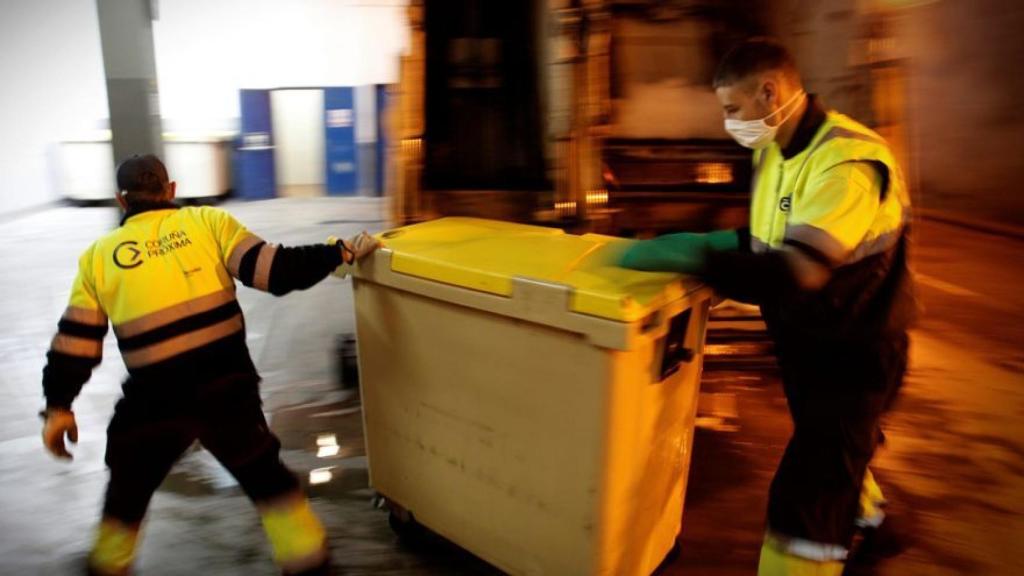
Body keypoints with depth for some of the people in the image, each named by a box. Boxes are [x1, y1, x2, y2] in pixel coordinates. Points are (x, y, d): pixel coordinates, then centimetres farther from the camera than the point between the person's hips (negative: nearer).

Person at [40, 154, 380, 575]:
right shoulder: (206, 221, 1)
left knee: (130, 482, 27)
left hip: (156, 399, 1)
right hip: (228, 386, 0)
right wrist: (342, 253, -2)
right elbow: (277, 270, -9)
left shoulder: (98, 256, 7)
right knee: (260, 469, 19)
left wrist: (58, 406, 17)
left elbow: (75, 342, 6)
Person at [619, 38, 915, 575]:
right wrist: (710, 241, -2)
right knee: (832, 454, 31)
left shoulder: (847, 162, -28)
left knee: (803, 501, -7)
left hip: (852, 354, -9)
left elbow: (792, 275, -38)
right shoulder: (773, 150, 0)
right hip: (805, 341, 9)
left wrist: (692, 256, -37)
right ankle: (865, 519, 60)